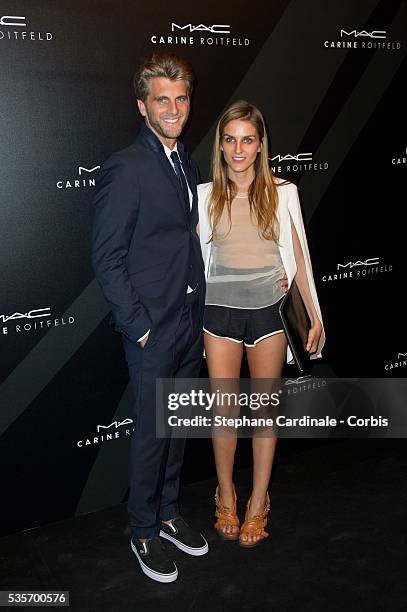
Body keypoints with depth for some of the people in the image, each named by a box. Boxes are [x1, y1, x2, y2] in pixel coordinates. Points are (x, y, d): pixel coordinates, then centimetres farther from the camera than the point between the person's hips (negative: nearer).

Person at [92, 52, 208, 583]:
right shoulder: (126, 168, -14)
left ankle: (168, 513, 36)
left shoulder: (187, 165, 11)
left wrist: (197, 311, 11)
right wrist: (138, 325, -15)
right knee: (151, 433, 6)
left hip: (190, 321, 7)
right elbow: (106, 259, -15)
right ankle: (144, 533, 26)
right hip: (153, 329, -7)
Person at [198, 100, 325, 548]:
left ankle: (258, 502, 26)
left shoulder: (282, 193, 2)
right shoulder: (206, 196, 4)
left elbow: (298, 258, 5)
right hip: (220, 310, 1)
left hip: (268, 309, 0)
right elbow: (196, 258, 9)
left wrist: (315, 317, 3)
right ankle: (226, 495, 28)